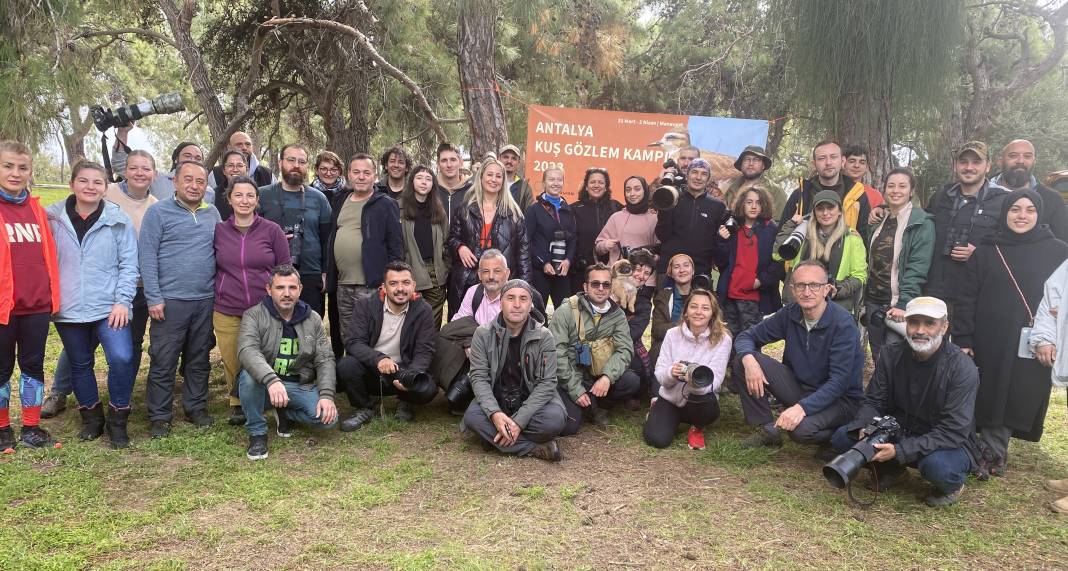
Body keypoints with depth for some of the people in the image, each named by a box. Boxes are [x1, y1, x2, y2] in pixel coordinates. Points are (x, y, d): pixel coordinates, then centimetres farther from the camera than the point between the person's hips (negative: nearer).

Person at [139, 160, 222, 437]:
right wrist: (154, 298, -12)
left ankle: (196, 407, 26)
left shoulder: (212, 214, 10)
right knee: (163, 361, 2)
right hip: (170, 300, -4)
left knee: (199, 359, 13)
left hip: (205, 300, 4)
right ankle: (159, 416, 13)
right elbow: (147, 256, -7)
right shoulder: (158, 212, -3)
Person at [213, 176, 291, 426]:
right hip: (227, 313, 1)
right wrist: (210, 304, 11)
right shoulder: (218, 230, 4)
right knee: (232, 363, 8)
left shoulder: (272, 231, 0)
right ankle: (237, 403, 29)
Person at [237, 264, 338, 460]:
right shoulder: (253, 316, -7)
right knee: (249, 377, -36)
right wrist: (271, 380, -44)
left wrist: (327, 395, -15)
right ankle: (257, 433, -11)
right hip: (264, 383, -2)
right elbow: (247, 350, -26)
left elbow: (325, 359, 1)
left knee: (328, 418, -22)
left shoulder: (313, 319, 4)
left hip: (301, 386, 2)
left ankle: (285, 413, 11)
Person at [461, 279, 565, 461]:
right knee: (472, 416, -31)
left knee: (554, 419, -31)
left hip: (531, 401, -1)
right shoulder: (483, 334, -3)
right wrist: (494, 413, -28)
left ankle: (493, 435, -18)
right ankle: (536, 448, -24)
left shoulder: (544, 337, -6)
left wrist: (519, 421, -23)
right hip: (495, 401, 1)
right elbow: (479, 377, -9)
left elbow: (547, 383, -12)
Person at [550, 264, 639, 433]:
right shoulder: (566, 311, -9)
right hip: (569, 380, -4)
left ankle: (593, 404, 3)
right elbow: (557, 354, -14)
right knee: (568, 426, -23)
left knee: (632, 382, -22)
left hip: (599, 379, 4)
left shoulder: (617, 314, 3)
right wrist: (575, 389, -18)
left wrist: (607, 376, -26)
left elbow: (624, 349, -8)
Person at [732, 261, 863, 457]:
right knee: (742, 361, -12)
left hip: (839, 399, -5)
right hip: (799, 386, 5)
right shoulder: (790, 313, -5)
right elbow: (746, 336, 1)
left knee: (802, 428, -37)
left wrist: (802, 407, -38)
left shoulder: (843, 323, -21)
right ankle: (767, 430, 0)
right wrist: (748, 360, -22)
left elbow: (839, 381, -26)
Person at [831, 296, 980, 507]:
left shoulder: (962, 368, -20)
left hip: (949, 445, -4)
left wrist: (900, 451, -35)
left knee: (938, 465, -39)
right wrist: (865, 428, -26)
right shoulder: (892, 354, -6)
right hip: (899, 432, 4)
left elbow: (952, 432, -25)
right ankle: (892, 470, 11)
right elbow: (873, 402, -2)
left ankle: (953, 485, 0)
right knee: (842, 437, -16)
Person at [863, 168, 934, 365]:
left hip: (898, 305, -6)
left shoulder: (922, 224, -6)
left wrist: (904, 305, -22)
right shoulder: (880, 220, 12)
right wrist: (864, 300, 13)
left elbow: (917, 270, -14)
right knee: (878, 362, 11)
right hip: (873, 303, 6)